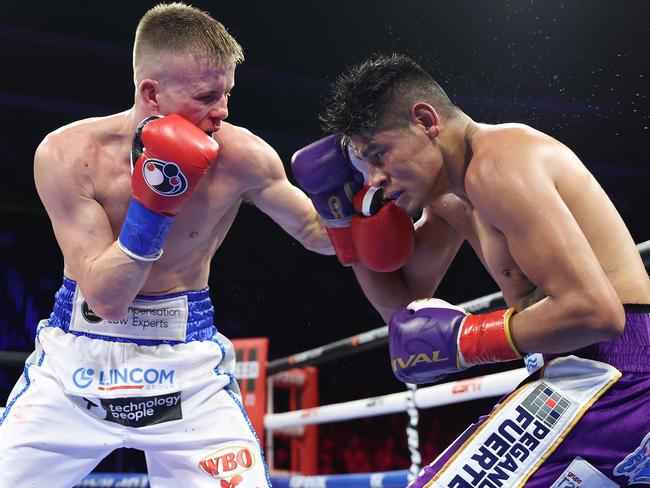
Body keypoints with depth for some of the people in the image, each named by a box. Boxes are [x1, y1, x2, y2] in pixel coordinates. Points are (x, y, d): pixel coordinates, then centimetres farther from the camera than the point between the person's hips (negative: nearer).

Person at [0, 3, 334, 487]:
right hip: (77, 358, 0)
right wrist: (153, 203, -30)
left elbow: (316, 231, 1)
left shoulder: (239, 155, -15)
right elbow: (106, 298, -19)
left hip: (187, 367, 0)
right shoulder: (66, 154, -16)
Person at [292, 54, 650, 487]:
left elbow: (593, 309, -24)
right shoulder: (450, 199, 14)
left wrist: (461, 339, -18)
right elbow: (403, 304, 22)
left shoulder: (494, 164, -17)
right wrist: (344, 210, 13)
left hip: (610, 375, -11)